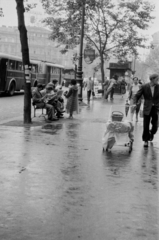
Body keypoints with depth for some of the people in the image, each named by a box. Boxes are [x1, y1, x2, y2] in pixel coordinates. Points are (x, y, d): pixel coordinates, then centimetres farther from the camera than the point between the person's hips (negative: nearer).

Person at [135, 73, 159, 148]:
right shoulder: (144, 87, -7)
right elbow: (137, 96, -6)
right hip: (147, 108, -1)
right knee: (146, 125, 2)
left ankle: (151, 133, 40)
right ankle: (146, 140, 15)